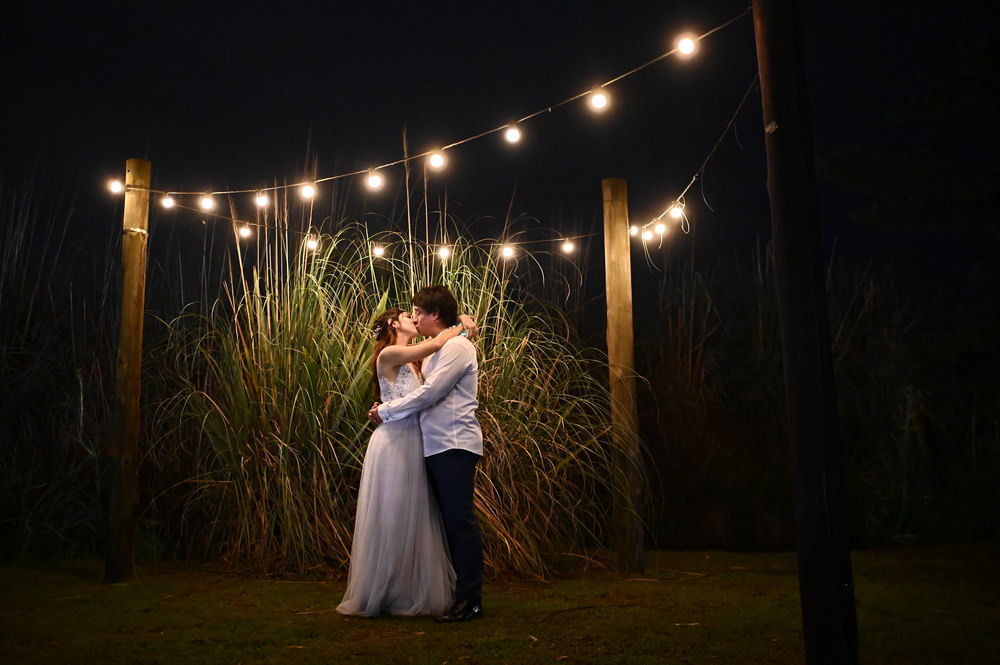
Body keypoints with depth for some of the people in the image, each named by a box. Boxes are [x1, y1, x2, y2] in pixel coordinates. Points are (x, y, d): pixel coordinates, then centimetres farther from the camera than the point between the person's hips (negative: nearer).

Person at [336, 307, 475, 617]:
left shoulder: (411, 363, 17)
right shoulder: (388, 355, -9)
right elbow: (436, 344, -13)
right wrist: (462, 323, 0)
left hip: (413, 444, 8)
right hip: (394, 443, -8)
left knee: (413, 520, 11)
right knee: (391, 519, 0)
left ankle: (409, 594, 20)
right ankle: (380, 595, 12)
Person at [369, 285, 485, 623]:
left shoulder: (457, 347, -9)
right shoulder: (436, 352, 21)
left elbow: (428, 394, -16)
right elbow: (426, 395, 12)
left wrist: (384, 411, -7)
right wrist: (388, 409, 0)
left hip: (454, 445, -9)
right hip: (436, 446, 9)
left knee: (459, 520, -8)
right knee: (450, 520, 10)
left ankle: (469, 600, -4)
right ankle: (458, 592, 16)